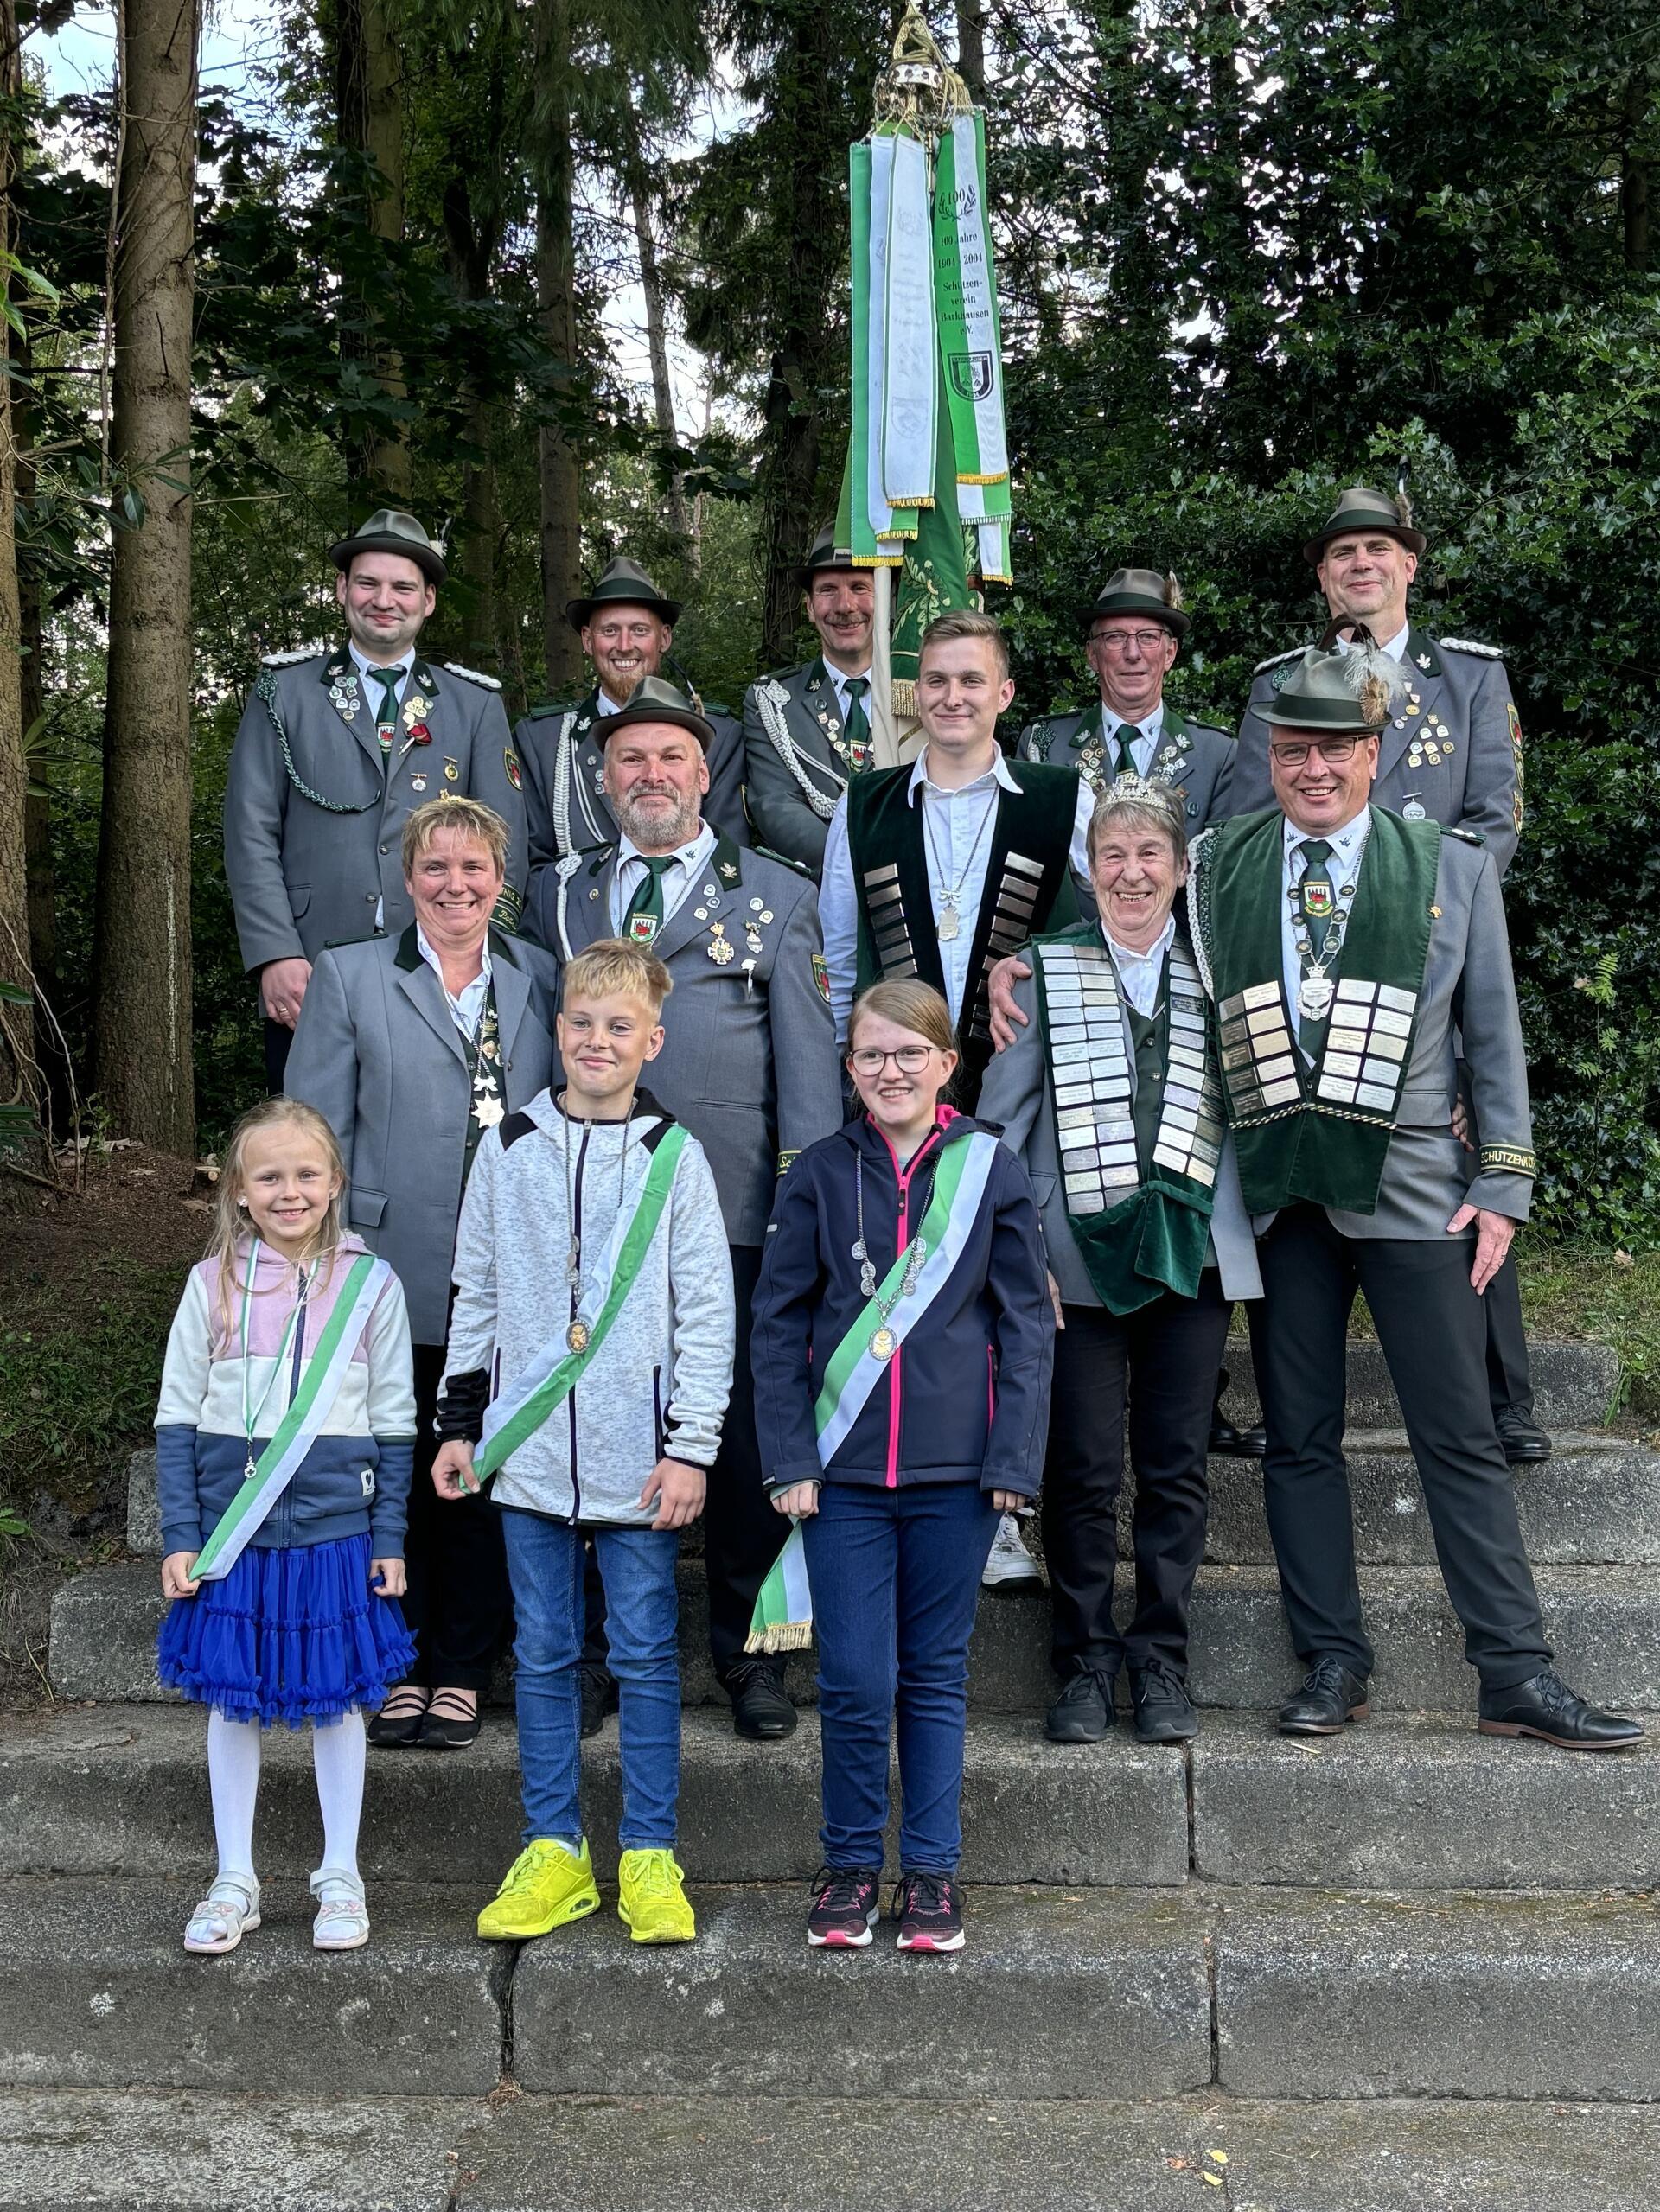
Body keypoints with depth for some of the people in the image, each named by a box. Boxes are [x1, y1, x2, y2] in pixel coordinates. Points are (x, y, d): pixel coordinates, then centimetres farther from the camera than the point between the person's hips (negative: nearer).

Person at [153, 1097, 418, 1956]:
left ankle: (340, 1876, 24)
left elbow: (394, 1425, 3)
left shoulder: (371, 1285, -2)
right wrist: (180, 1537, -2)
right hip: (232, 1534, 1)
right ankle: (234, 1881, 23)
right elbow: (177, 1417, 2)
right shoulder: (213, 1284, -2)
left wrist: (389, 1540, 1)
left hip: (336, 1532, 0)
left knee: (337, 1699, 9)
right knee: (232, 1701, 9)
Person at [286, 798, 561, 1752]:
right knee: (397, 1476, 4)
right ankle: (400, 1666, 19)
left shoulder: (541, 977, 9)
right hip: (396, 1275, -1)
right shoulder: (349, 976, 4)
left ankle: (463, 1672, 19)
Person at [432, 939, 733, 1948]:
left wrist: (693, 1448, -7)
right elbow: (476, 1294, 13)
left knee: (647, 1655, 4)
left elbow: (709, 1314, -2)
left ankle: (650, 1858, 15)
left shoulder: (673, 1156, -2)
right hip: (528, 1448, 3)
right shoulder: (510, 1147, 6)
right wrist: (460, 1422, 10)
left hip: (638, 1457, -2)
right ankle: (555, 1853, 20)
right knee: (545, 1654, 9)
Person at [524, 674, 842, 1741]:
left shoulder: (778, 897, 9)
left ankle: (749, 1655, 19)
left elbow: (809, 1058, 4)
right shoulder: (558, 894, 16)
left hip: (733, 1210, -1)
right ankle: (597, 1654, 18)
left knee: (747, 1435, 4)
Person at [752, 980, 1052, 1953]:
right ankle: (852, 1863, 18)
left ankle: (932, 1869, 21)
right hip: (844, 1469, 0)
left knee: (936, 1675, 10)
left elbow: (1026, 1322, 3)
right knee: (855, 1679, 0)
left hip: (955, 1469, 0)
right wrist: (790, 1456, -3)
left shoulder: (992, 1169, 2)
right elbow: (779, 1320, 5)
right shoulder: (823, 1173, 4)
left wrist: (1015, 1459, -4)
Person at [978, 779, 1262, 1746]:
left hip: (1194, 1251, 2)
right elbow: (1002, 1113, 3)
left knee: (1177, 1467, 5)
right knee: (1083, 1468, 0)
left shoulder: (1217, 969, 9)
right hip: (1080, 1251, -2)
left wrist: (1256, 1221, 5)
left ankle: (1162, 1663, 17)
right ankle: (1087, 1662, 13)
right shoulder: (1046, 968, 3)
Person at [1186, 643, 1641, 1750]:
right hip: (1276, 1189, 2)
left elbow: (1494, 1034, 6)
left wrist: (1502, 1182, 0)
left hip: (1410, 1186, -1)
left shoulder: (1453, 867, 6)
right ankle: (1334, 1663, 16)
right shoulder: (1216, 867, 8)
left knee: (1462, 1436, -1)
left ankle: (1517, 1674, 4)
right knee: (1300, 1437, 6)